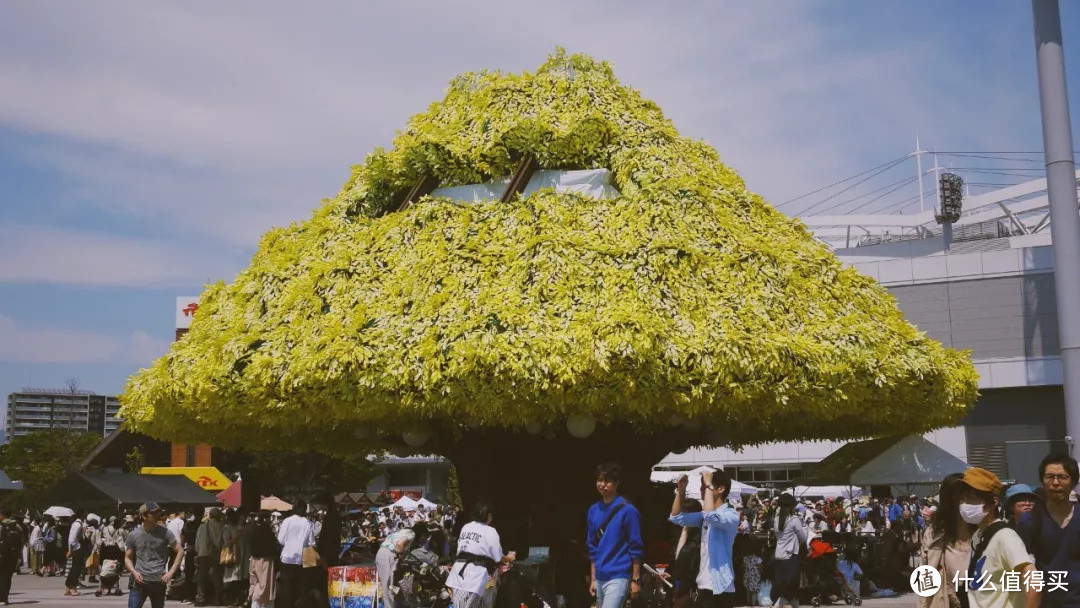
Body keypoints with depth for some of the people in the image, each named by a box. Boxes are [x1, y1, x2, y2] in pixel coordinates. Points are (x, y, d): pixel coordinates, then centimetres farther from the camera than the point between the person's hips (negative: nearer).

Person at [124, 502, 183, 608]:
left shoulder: (164, 533, -2)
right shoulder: (133, 535, 1)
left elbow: (180, 551, 1)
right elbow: (128, 557, 9)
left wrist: (171, 572, -7)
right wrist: (134, 572, -9)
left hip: (159, 582, 0)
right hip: (139, 581, 0)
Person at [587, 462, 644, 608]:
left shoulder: (627, 510, -8)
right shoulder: (593, 510, 10)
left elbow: (636, 547, -8)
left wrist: (636, 580, -9)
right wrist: (593, 579, 14)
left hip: (618, 577, -7)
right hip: (600, 578, 7)